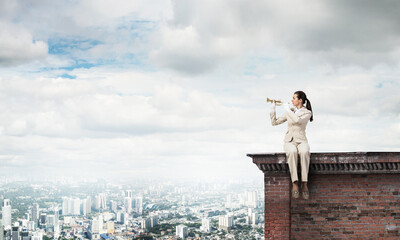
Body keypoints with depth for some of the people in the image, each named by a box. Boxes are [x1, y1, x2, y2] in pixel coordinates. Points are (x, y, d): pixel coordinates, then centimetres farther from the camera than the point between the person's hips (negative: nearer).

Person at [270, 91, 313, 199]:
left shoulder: (307, 113, 3)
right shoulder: (290, 112, 16)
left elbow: (297, 120, -18)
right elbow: (274, 122, 16)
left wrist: (287, 109, -8)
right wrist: (273, 109, 8)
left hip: (301, 141, -2)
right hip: (289, 141, 2)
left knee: (304, 152, -40)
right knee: (292, 152, -37)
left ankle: (304, 184, -40)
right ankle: (294, 183, -42)